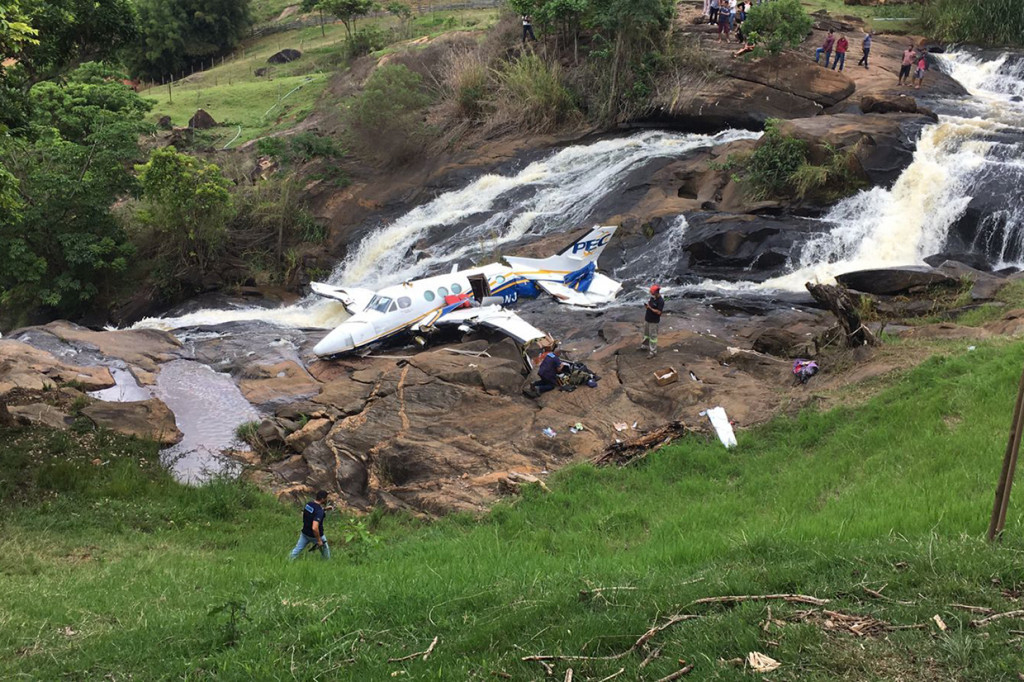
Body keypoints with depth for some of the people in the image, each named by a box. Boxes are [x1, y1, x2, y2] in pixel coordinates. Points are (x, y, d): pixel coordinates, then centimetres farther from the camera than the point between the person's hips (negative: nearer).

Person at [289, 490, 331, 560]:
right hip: (316, 535, -6)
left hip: (305, 533, 6)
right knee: (325, 550, 21)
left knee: (297, 550, 14)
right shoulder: (319, 511, -31)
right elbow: (314, 528, -37)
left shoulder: (309, 503, -7)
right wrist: (319, 540, -26)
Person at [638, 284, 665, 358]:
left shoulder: (660, 301, -21)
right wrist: (646, 306, -5)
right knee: (646, 333, 22)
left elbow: (658, 312, -25)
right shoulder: (652, 298, 5)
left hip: (653, 321, -8)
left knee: (653, 336, -3)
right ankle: (645, 346, 39)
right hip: (647, 319, 8)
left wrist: (649, 307, -26)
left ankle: (653, 351, 3)